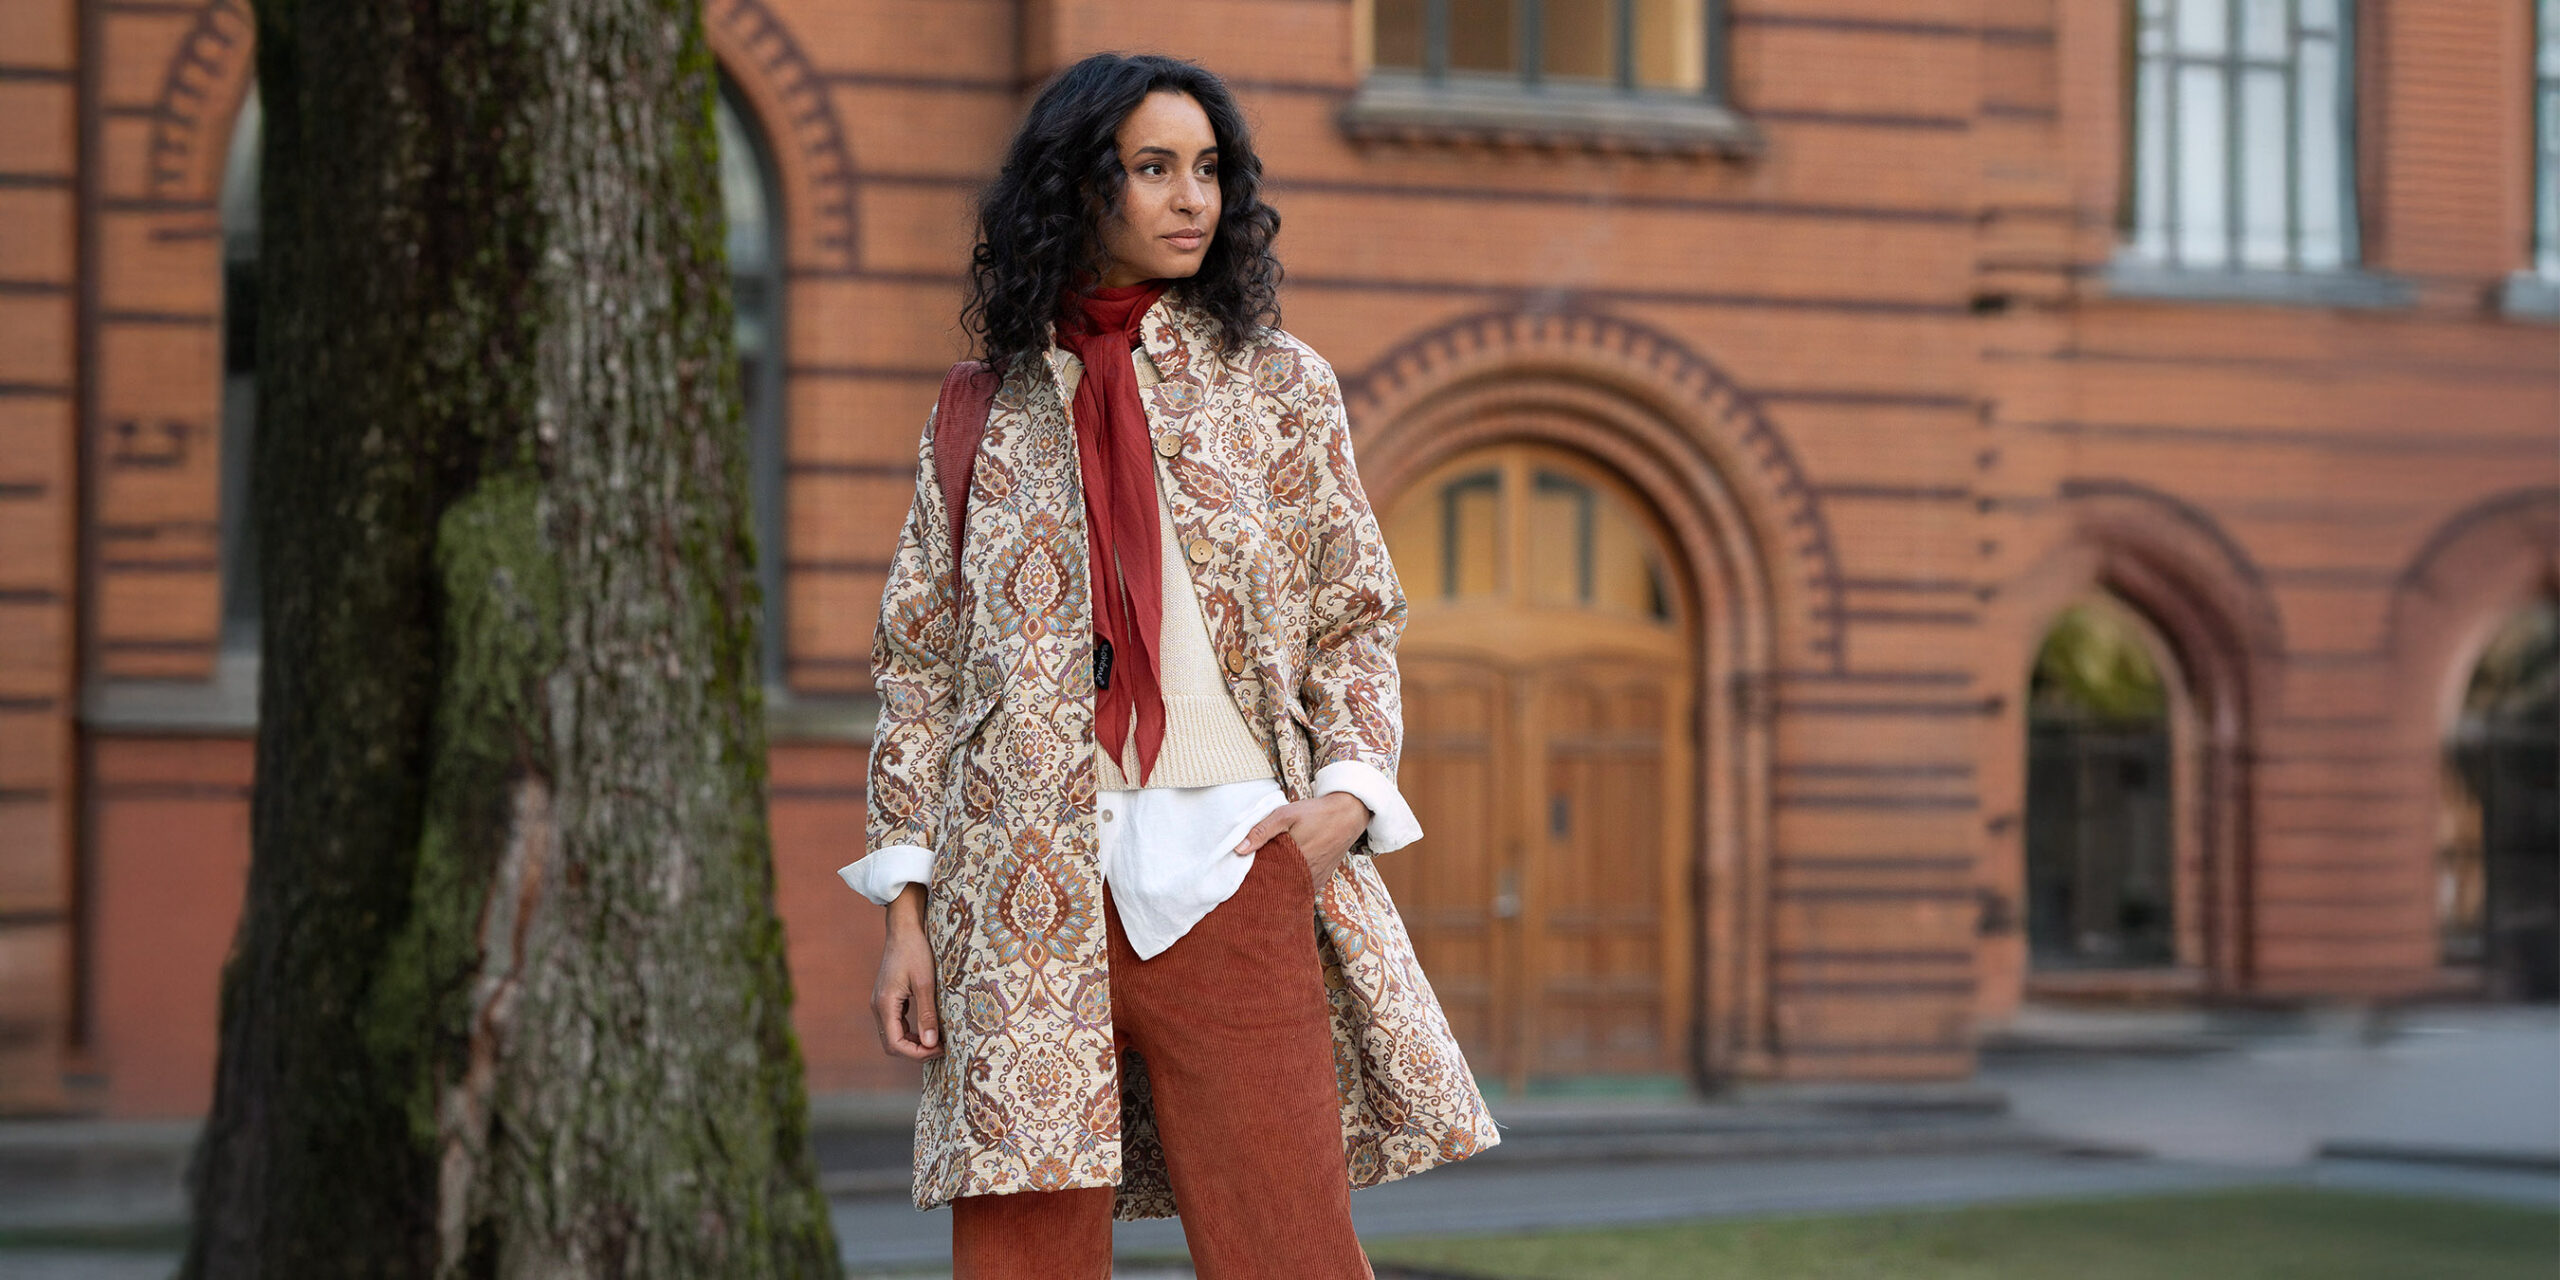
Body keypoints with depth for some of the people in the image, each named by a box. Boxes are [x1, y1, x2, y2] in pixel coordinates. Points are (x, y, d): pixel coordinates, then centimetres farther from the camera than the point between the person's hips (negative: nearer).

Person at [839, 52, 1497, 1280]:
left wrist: (1348, 789, -4)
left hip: (1226, 870, 0)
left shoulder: (1276, 384, 13)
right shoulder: (983, 419, 12)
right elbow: (918, 666, 11)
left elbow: (1357, 616, 14)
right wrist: (905, 906, 4)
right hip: (1028, 894, 1)